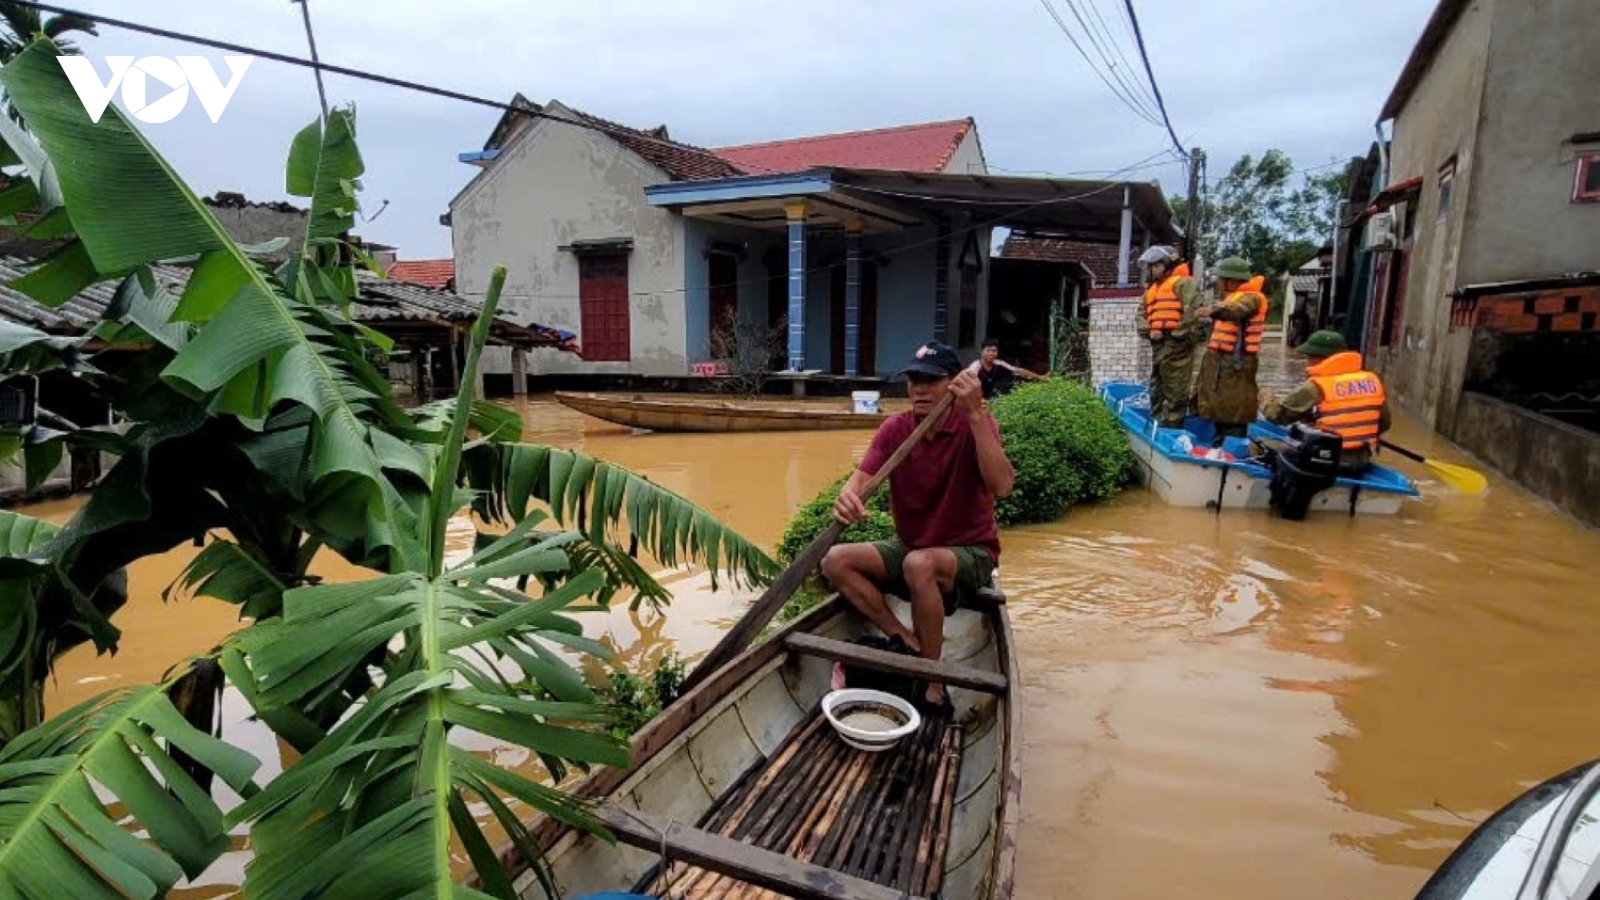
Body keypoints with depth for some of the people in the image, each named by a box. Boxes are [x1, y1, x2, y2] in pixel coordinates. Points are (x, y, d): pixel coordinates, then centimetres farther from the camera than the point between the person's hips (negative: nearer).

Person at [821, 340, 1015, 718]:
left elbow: (1001, 486, -31)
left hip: (970, 552, -5)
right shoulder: (894, 428, -3)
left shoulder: (976, 425, -14)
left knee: (919, 564, -37)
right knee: (836, 561, -14)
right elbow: (861, 477, -17)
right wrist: (847, 496, -42)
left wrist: (975, 414, -37)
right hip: (909, 547, 5)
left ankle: (933, 686, -20)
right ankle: (907, 641, -12)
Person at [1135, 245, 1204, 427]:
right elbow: (1142, 314, 19)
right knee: (1156, 387, 14)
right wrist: (1148, 330, 0)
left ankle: (1171, 427, -7)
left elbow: (1192, 310, -15)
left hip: (1177, 344, -9)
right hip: (1158, 344, 9)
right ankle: (1157, 423, 22)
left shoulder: (1183, 282, -2)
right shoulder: (1151, 289, 23)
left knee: (1175, 391, -8)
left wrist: (1178, 333, -15)